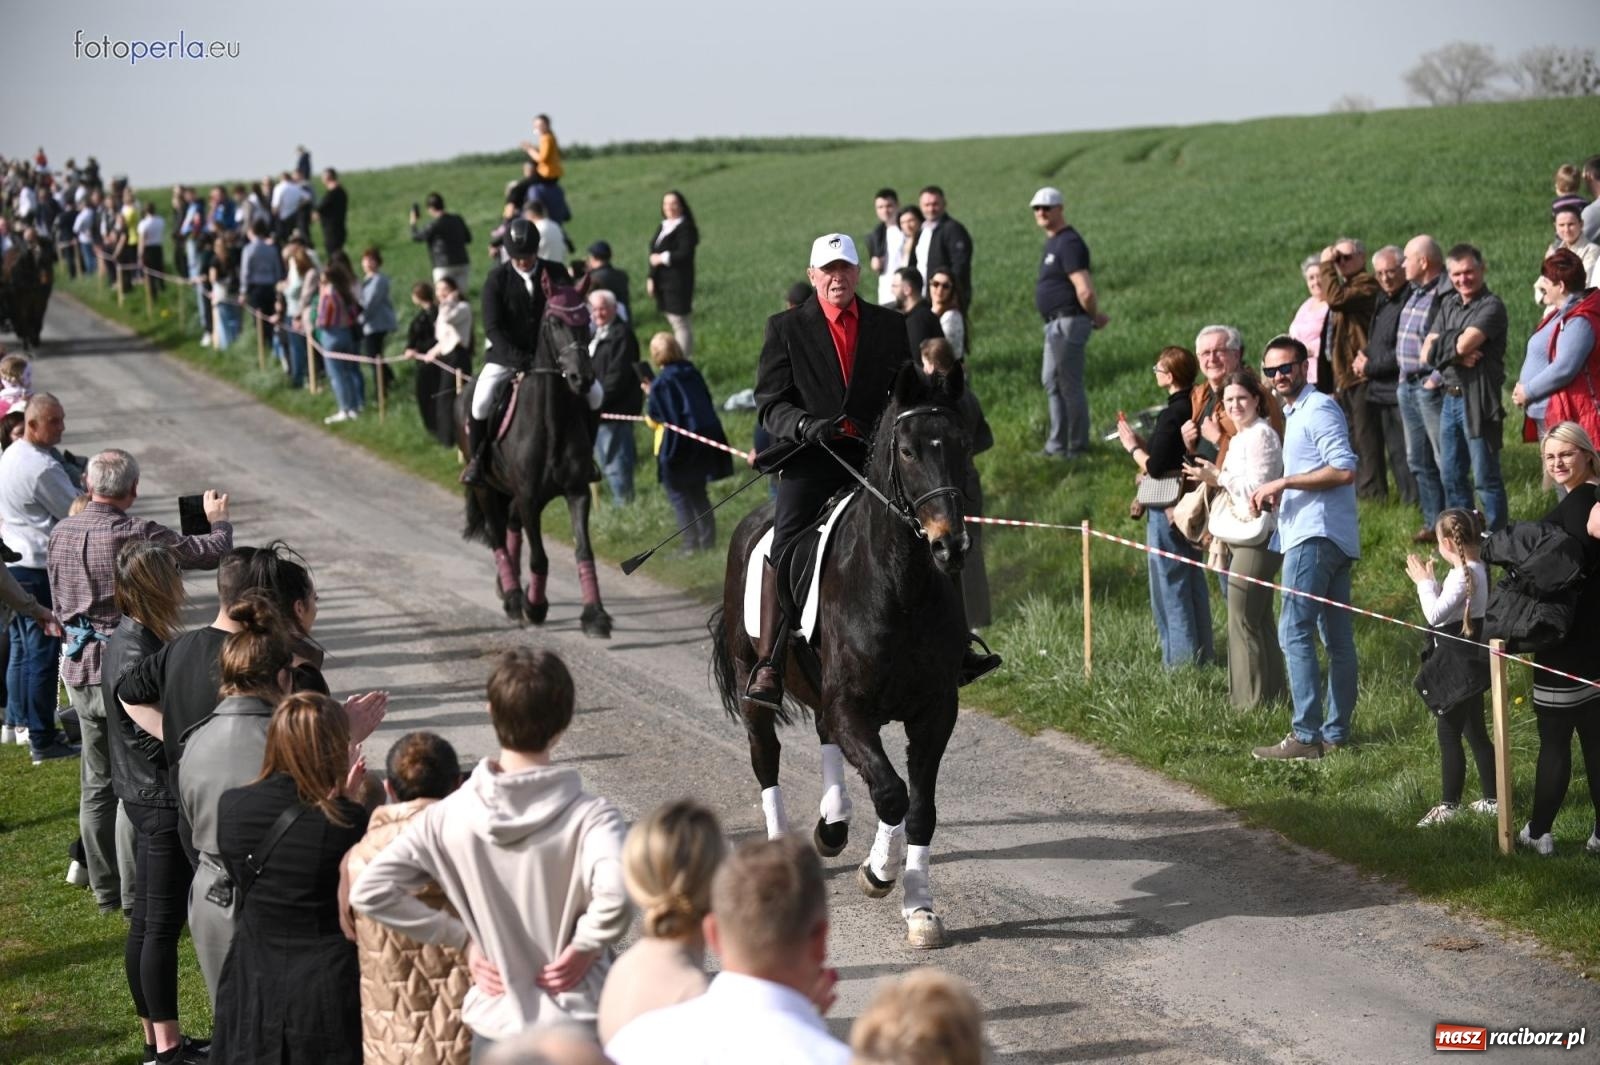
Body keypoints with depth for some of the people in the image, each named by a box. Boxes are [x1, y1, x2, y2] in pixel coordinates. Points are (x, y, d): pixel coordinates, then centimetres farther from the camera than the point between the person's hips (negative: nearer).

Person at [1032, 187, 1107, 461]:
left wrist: (1094, 317, -9)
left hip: (1068, 322, -11)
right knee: (1051, 382, 18)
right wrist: (1094, 315, 11)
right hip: (1055, 323, 11)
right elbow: (1085, 288, 22)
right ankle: (1057, 445, 27)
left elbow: (1084, 291, -24)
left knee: (1070, 384, -5)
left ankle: (1077, 448, 2)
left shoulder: (1068, 243, -17)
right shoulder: (1053, 242, 16)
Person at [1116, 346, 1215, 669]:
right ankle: (1202, 654, 25)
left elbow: (1155, 467, -21)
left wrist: (1132, 447, -5)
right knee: (1193, 580, 17)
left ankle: (1180, 659, 3)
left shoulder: (1172, 415, -21)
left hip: (1167, 509, -9)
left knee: (1169, 585, -1)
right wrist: (1141, 442, 8)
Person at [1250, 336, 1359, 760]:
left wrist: (1285, 482, -16)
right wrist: (1278, 495, 13)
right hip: (1324, 536, 11)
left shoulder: (1318, 410, -9)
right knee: (1337, 640, 9)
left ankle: (1306, 736, -14)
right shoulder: (1294, 413, 23)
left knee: (1295, 633, -12)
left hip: (1316, 536, -11)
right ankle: (1336, 732, 12)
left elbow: (1345, 470, -19)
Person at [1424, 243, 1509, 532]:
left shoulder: (1491, 306, -10)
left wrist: (1443, 346, -2)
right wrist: (1457, 355, -13)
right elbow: (1427, 352, 5)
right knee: (1451, 476, 15)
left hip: (1477, 400, -8)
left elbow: (1465, 343, -22)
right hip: (1451, 397, 8)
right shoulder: (1448, 304, 13)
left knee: (1486, 477, -3)